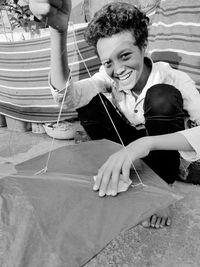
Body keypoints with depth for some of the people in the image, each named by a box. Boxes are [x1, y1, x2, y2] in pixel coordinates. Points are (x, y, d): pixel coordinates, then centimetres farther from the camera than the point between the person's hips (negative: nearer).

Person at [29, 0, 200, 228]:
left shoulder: (174, 80, -22)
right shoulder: (109, 76, -14)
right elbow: (66, 96, -33)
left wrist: (147, 143, -47)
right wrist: (58, 31, -48)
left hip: (163, 156, -2)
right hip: (126, 149, 3)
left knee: (161, 97, -30)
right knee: (87, 101, -19)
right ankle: (113, 175, -8)